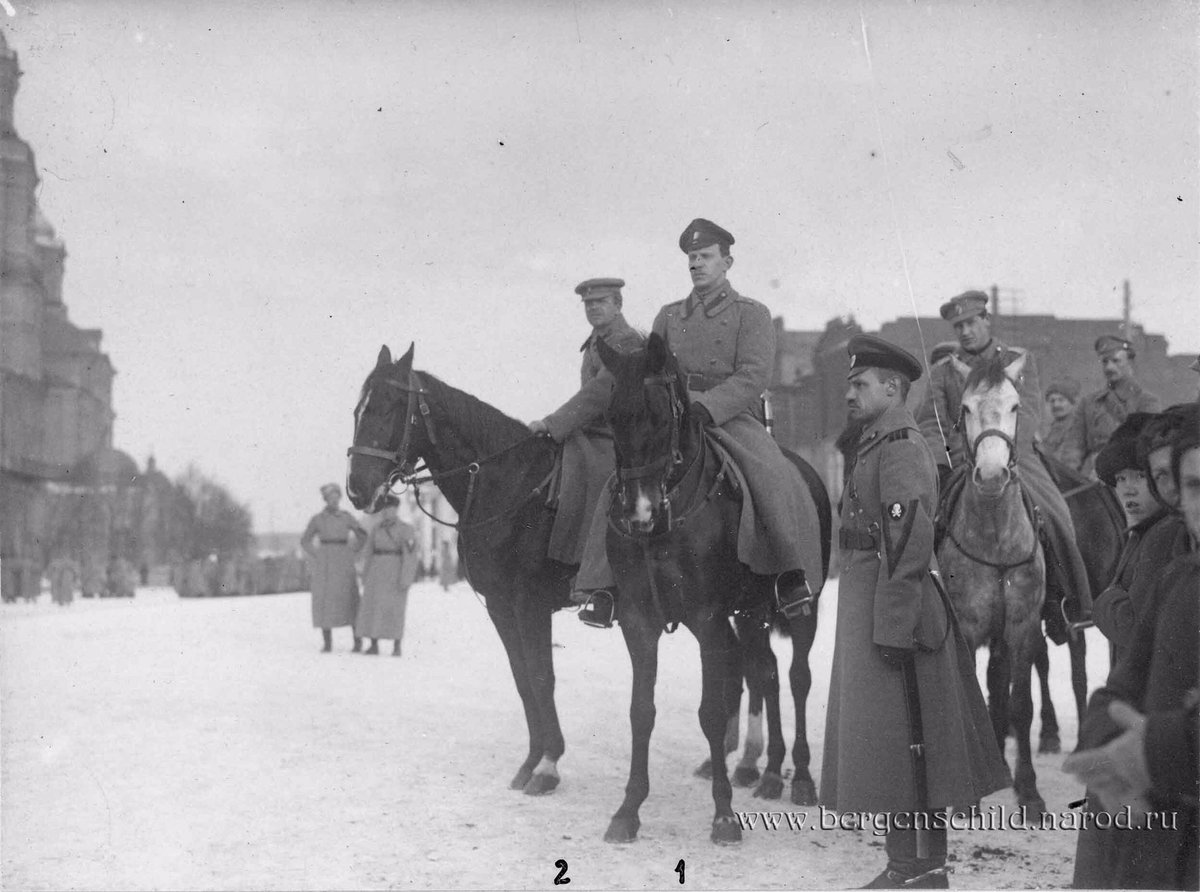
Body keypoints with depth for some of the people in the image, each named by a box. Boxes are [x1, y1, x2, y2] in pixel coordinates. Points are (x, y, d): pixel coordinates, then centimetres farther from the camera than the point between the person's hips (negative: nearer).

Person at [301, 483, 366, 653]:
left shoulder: (347, 517, 5)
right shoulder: (317, 519, 4)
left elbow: (362, 535, 16)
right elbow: (305, 540, 14)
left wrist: (351, 553, 5)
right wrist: (316, 556, 1)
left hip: (343, 563, 0)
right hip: (324, 565, 0)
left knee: (350, 600, -8)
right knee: (324, 601, -4)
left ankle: (358, 641, 1)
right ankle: (327, 643, 2)